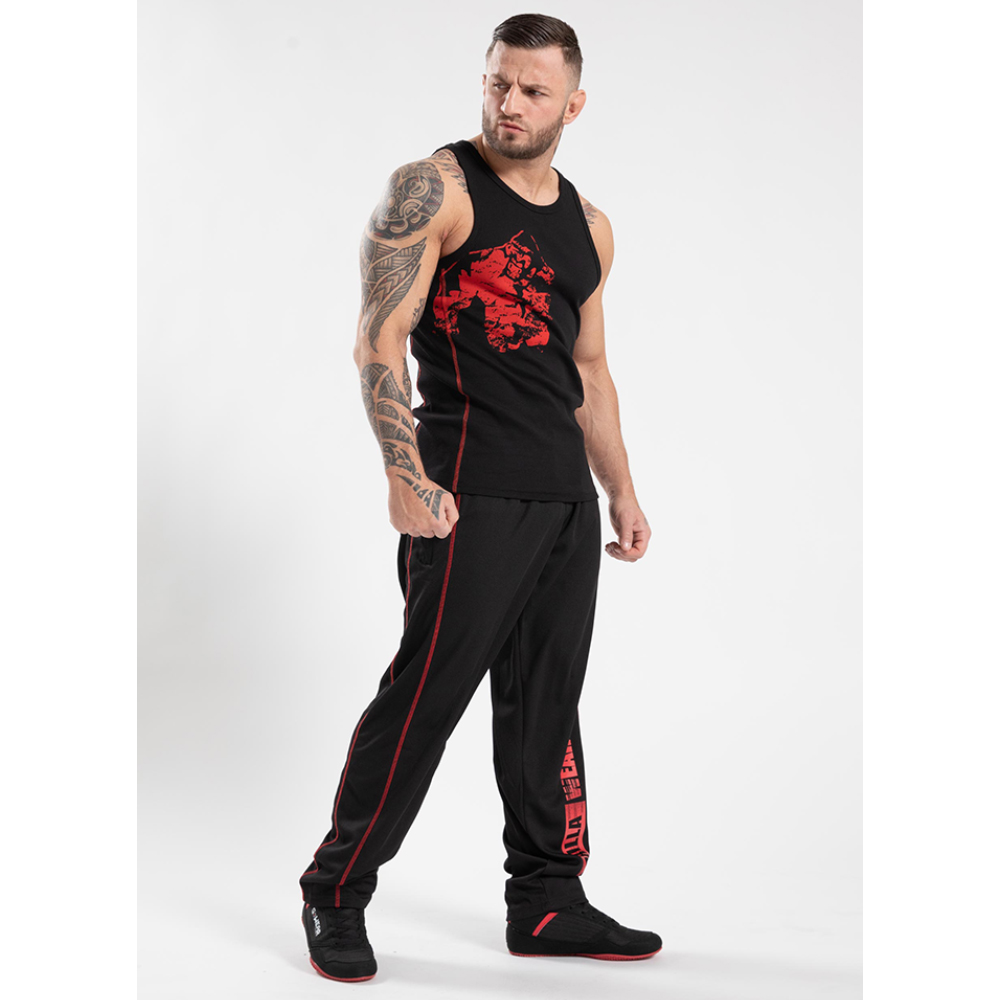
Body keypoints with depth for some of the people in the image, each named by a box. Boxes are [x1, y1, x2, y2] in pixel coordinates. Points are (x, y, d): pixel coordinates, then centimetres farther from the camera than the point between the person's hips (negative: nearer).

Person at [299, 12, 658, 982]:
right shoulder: (433, 188, -4)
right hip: (472, 493, -7)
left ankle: (547, 902, 22)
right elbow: (379, 339, -11)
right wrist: (406, 475, -20)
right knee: (423, 695, -5)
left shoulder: (588, 227, 17)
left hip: (567, 497, 7)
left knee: (547, 702, 11)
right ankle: (335, 897, 10)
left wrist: (622, 494, 19)